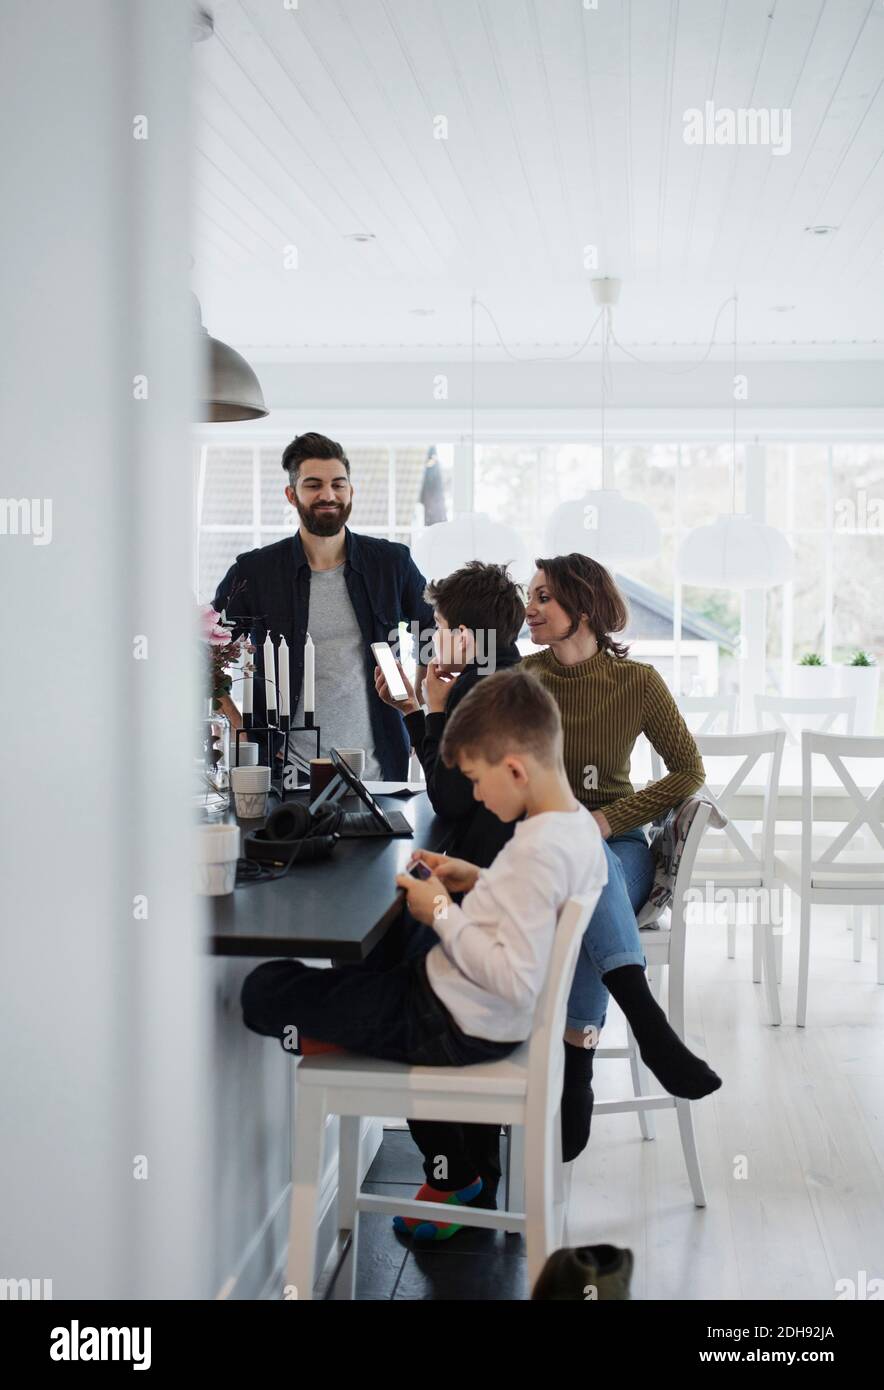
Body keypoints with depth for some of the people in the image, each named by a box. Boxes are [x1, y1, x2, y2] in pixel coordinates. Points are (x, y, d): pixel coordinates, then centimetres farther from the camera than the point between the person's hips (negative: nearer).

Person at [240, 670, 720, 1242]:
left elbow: (515, 978, -31)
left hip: (457, 1023, -9)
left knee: (264, 991, -10)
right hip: (491, 1020, 9)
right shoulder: (580, 825, 1)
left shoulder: (537, 850, -28)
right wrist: (482, 882, 7)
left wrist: (443, 914, -22)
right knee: (378, 944, 36)